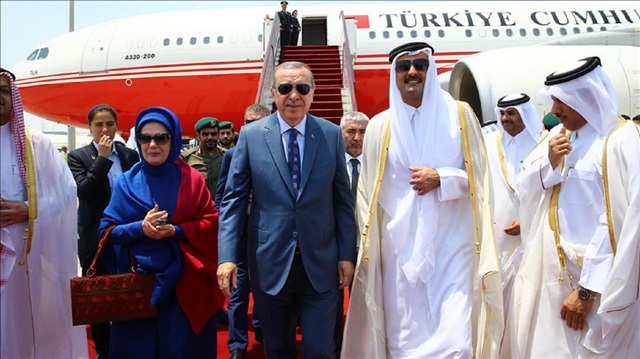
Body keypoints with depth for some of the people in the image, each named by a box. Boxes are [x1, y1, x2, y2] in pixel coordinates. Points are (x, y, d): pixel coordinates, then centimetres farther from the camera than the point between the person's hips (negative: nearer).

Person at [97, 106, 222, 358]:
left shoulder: (191, 179, 2)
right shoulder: (126, 182, 4)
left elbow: (211, 223, -2)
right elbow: (108, 231, 1)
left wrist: (176, 230, -17)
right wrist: (140, 228, -18)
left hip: (184, 281, -1)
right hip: (137, 280, 1)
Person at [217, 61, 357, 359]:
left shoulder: (332, 135, 0)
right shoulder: (251, 135, -1)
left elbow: (343, 200, 4)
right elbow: (234, 199, -1)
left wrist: (347, 255, 1)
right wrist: (227, 256, -9)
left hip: (320, 264, 0)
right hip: (270, 263, 1)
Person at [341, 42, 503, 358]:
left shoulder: (460, 115, 5)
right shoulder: (380, 126, 5)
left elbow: (479, 177, 6)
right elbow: (368, 190, 8)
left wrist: (441, 179, -11)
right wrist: (368, 246, 5)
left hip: (451, 244, -1)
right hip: (400, 246, 1)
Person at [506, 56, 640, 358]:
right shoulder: (559, 135, 10)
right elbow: (524, 190, 9)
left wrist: (587, 291, -17)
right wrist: (549, 163, -10)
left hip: (595, 281, -7)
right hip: (548, 273, 7)